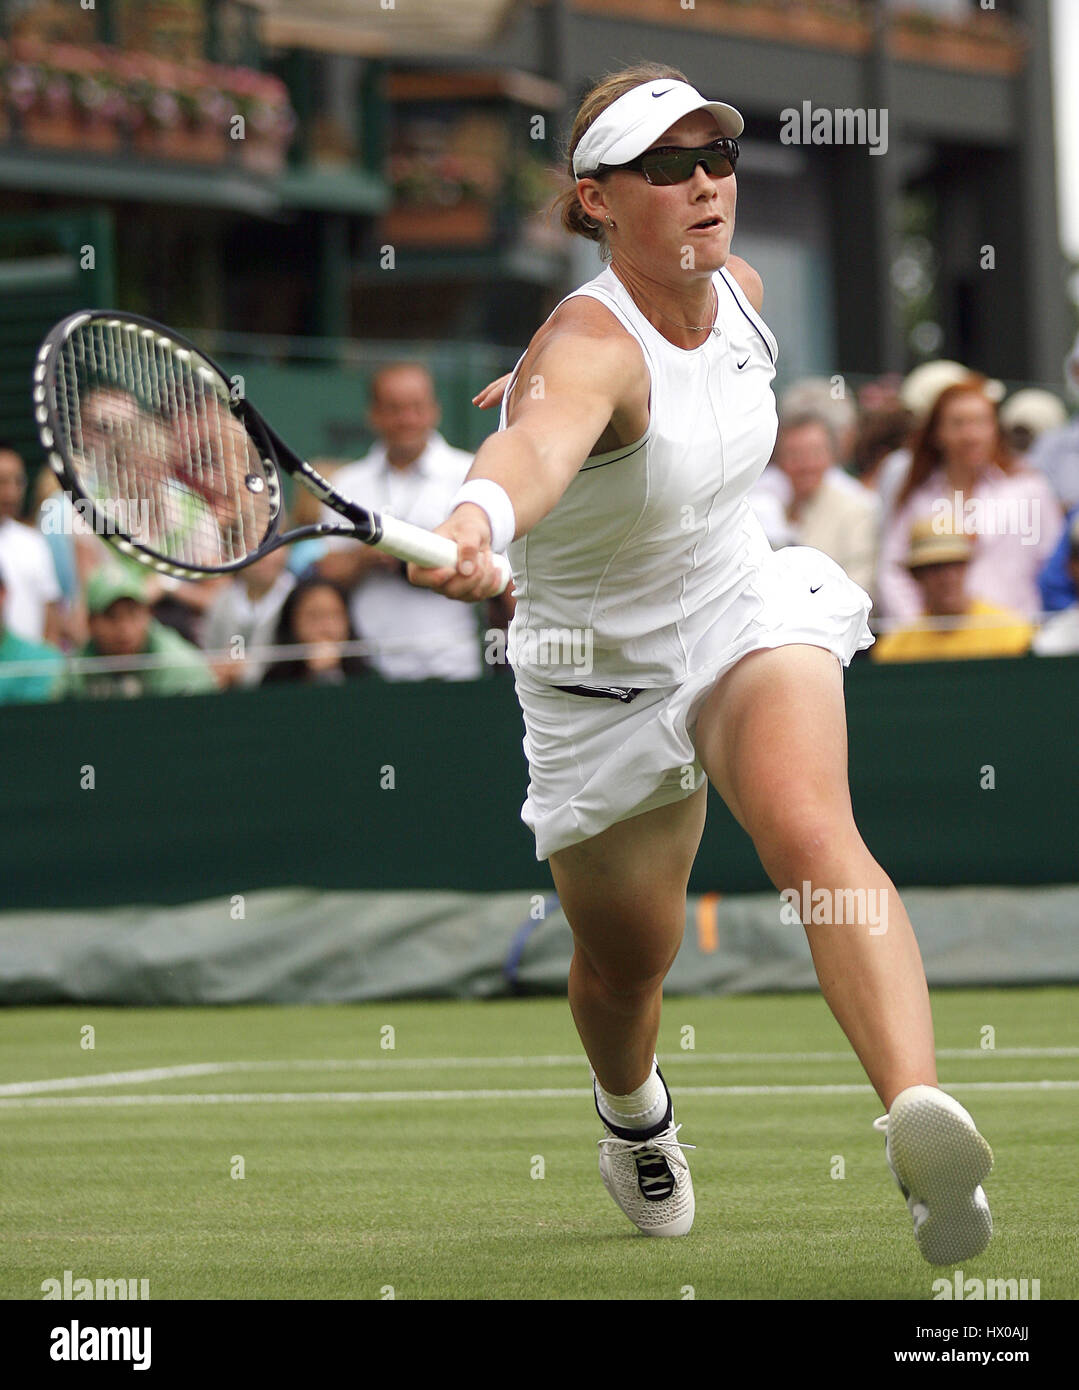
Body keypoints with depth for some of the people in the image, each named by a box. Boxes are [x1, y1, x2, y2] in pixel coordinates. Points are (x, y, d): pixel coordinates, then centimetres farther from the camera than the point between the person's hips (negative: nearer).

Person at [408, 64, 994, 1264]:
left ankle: (921, 1120, -50)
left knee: (810, 829, -29)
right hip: (603, 681, -3)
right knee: (625, 962, 14)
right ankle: (633, 1114, 53)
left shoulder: (740, 291, -8)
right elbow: (542, 437, -57)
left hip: (749, 615, 3)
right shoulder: (588, 344, -30)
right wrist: (475, 519, -76)